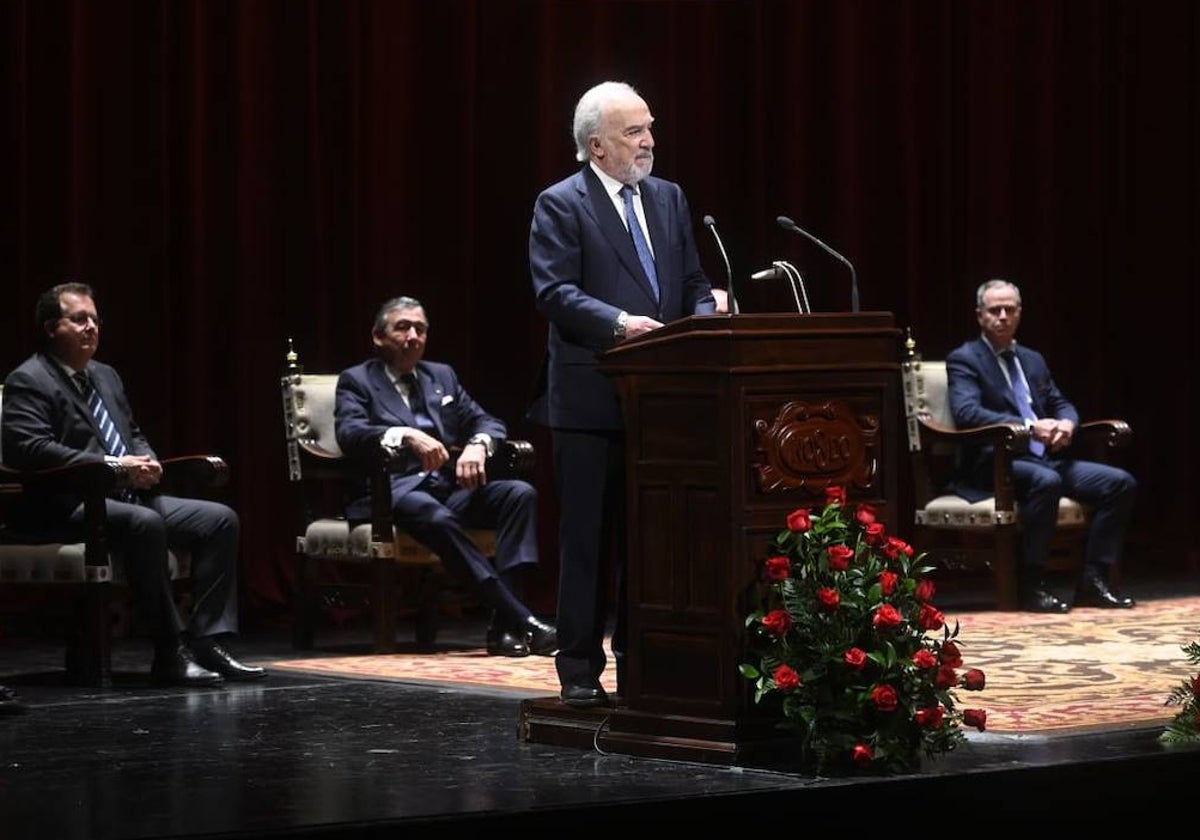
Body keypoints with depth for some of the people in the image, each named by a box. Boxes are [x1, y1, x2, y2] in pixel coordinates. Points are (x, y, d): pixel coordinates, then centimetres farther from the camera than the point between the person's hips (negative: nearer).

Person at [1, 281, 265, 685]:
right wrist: (111, 465, -22)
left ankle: (207, 641, -12)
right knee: (145, 524, -37)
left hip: (128, 497, 9)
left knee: (220, 519, -7)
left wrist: (145, 461, 2)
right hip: (69, 507, -9)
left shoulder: (106, 376, 23)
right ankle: (170, 654, -33)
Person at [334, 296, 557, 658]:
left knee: (521, 493, -22)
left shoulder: (442, 376, 25)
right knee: (436, 517, -39)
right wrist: (405, 435, -29)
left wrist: (477, 444, -9)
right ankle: (520, 619, -43)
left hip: (450, 487, 6)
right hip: (394, 490, -6)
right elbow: (349, 433, -11)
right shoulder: (356, 381, 9)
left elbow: (488, 422, 17)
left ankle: (503, 627, -33)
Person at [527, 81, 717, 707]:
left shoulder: (668, 199, 15)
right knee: (586, 539, 0)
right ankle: (580, 671, 5)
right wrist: (619, 324, -26)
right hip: (590, 398, -5)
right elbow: (555, 292, -14)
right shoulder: (560, 205, -4)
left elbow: (695, 284, 15)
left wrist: (703, 324, -5)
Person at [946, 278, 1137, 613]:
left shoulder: (1033, 360, 24)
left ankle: (1094, 581, -9)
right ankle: (1031, 587, -30)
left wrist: (1066, 423, -2)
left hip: (1047, 459, 7)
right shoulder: (964, 359, 1)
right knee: (1045, 481, -38)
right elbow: (966, 412, -16)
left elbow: (1062, 404, 25)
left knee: (1120, 482, -11)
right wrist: (1029, 427, -23)